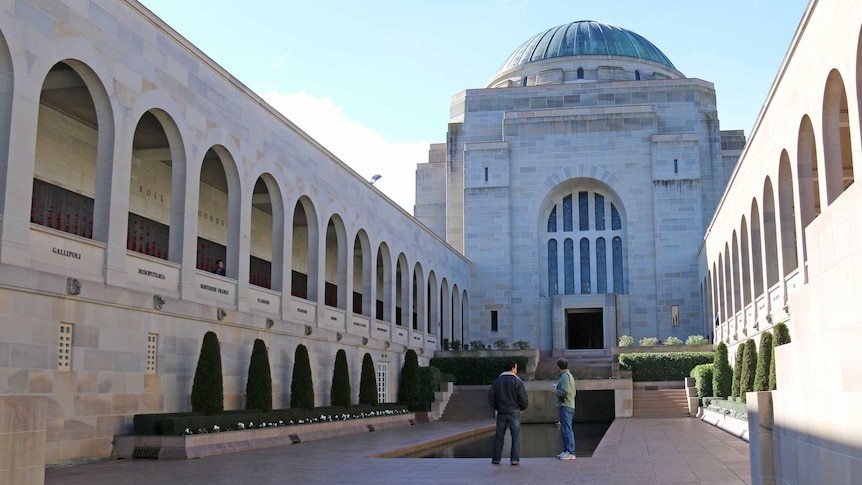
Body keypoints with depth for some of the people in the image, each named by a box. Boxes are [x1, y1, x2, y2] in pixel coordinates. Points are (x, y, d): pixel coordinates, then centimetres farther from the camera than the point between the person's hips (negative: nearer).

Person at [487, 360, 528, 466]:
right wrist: (522, 408, 4)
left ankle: (496, 458, 12)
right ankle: (515, 459, -5)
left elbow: (490, 397, 4)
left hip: (501, 413, 4)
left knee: (499, 435, 10)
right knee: (516, 435, 1)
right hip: (514, 412, -4)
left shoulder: (497, 381, 5)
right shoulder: (517, 381, -8)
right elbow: (523, 397, -13)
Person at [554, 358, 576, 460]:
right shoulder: (570, 375, 20)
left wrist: (556, 391, -5)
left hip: (565, 406, -10)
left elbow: (565, 391, -22)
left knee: (566, 429, -11)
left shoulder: (564, 376, -11)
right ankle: (566, 451, 17)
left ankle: (570, 452, -13)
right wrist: (559, 385, 19)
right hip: (570, 406, 10)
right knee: (564, 430, 14)